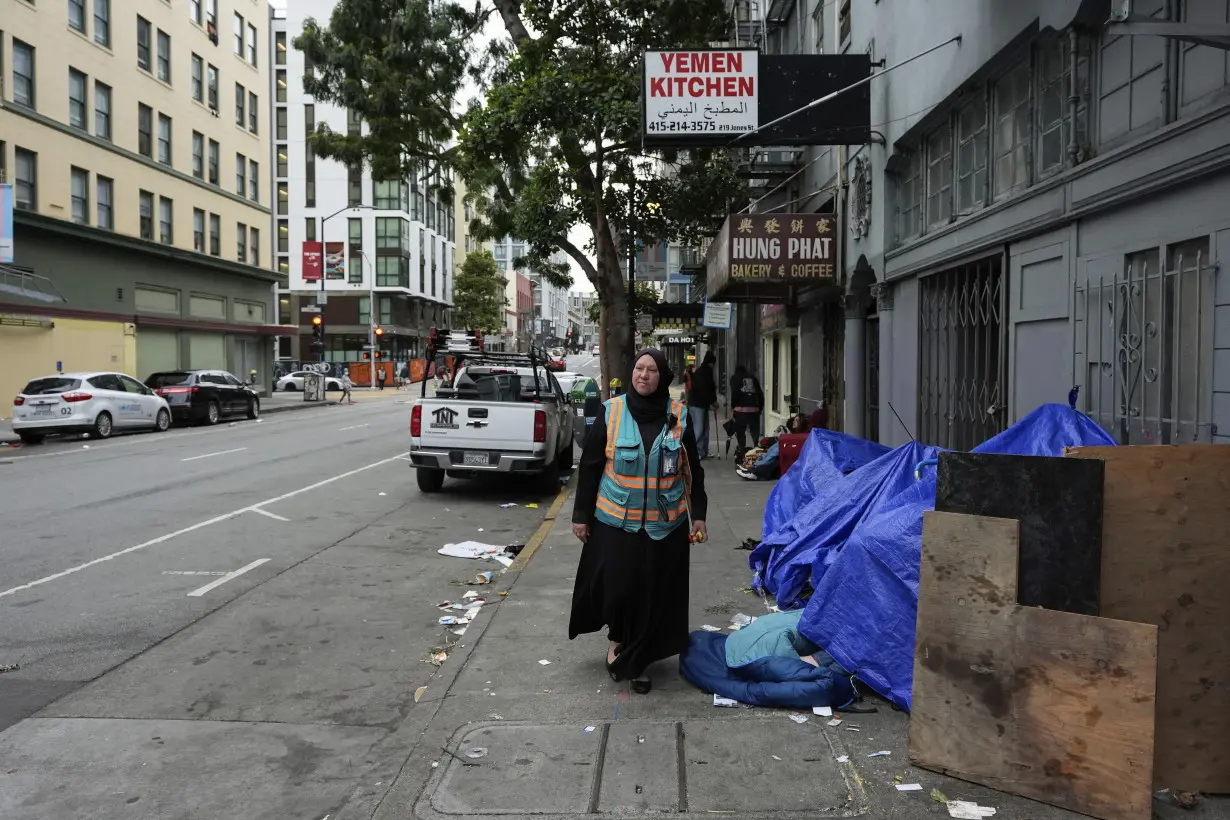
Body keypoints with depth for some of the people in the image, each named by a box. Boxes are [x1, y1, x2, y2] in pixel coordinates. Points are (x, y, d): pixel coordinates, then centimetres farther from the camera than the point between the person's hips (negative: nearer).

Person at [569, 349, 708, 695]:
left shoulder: (678, 415, 1)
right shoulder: (611, 412, -3)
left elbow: (693, 470, 8)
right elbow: (589, 466, 1)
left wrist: (698, 515, 5)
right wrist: (581, 515, 0)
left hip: (665, 524, 1)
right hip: (616, 521, -1)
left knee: (655, 595, 5)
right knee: (616, 587, -3)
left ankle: (637, 661, 24)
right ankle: (617, 639, 28)